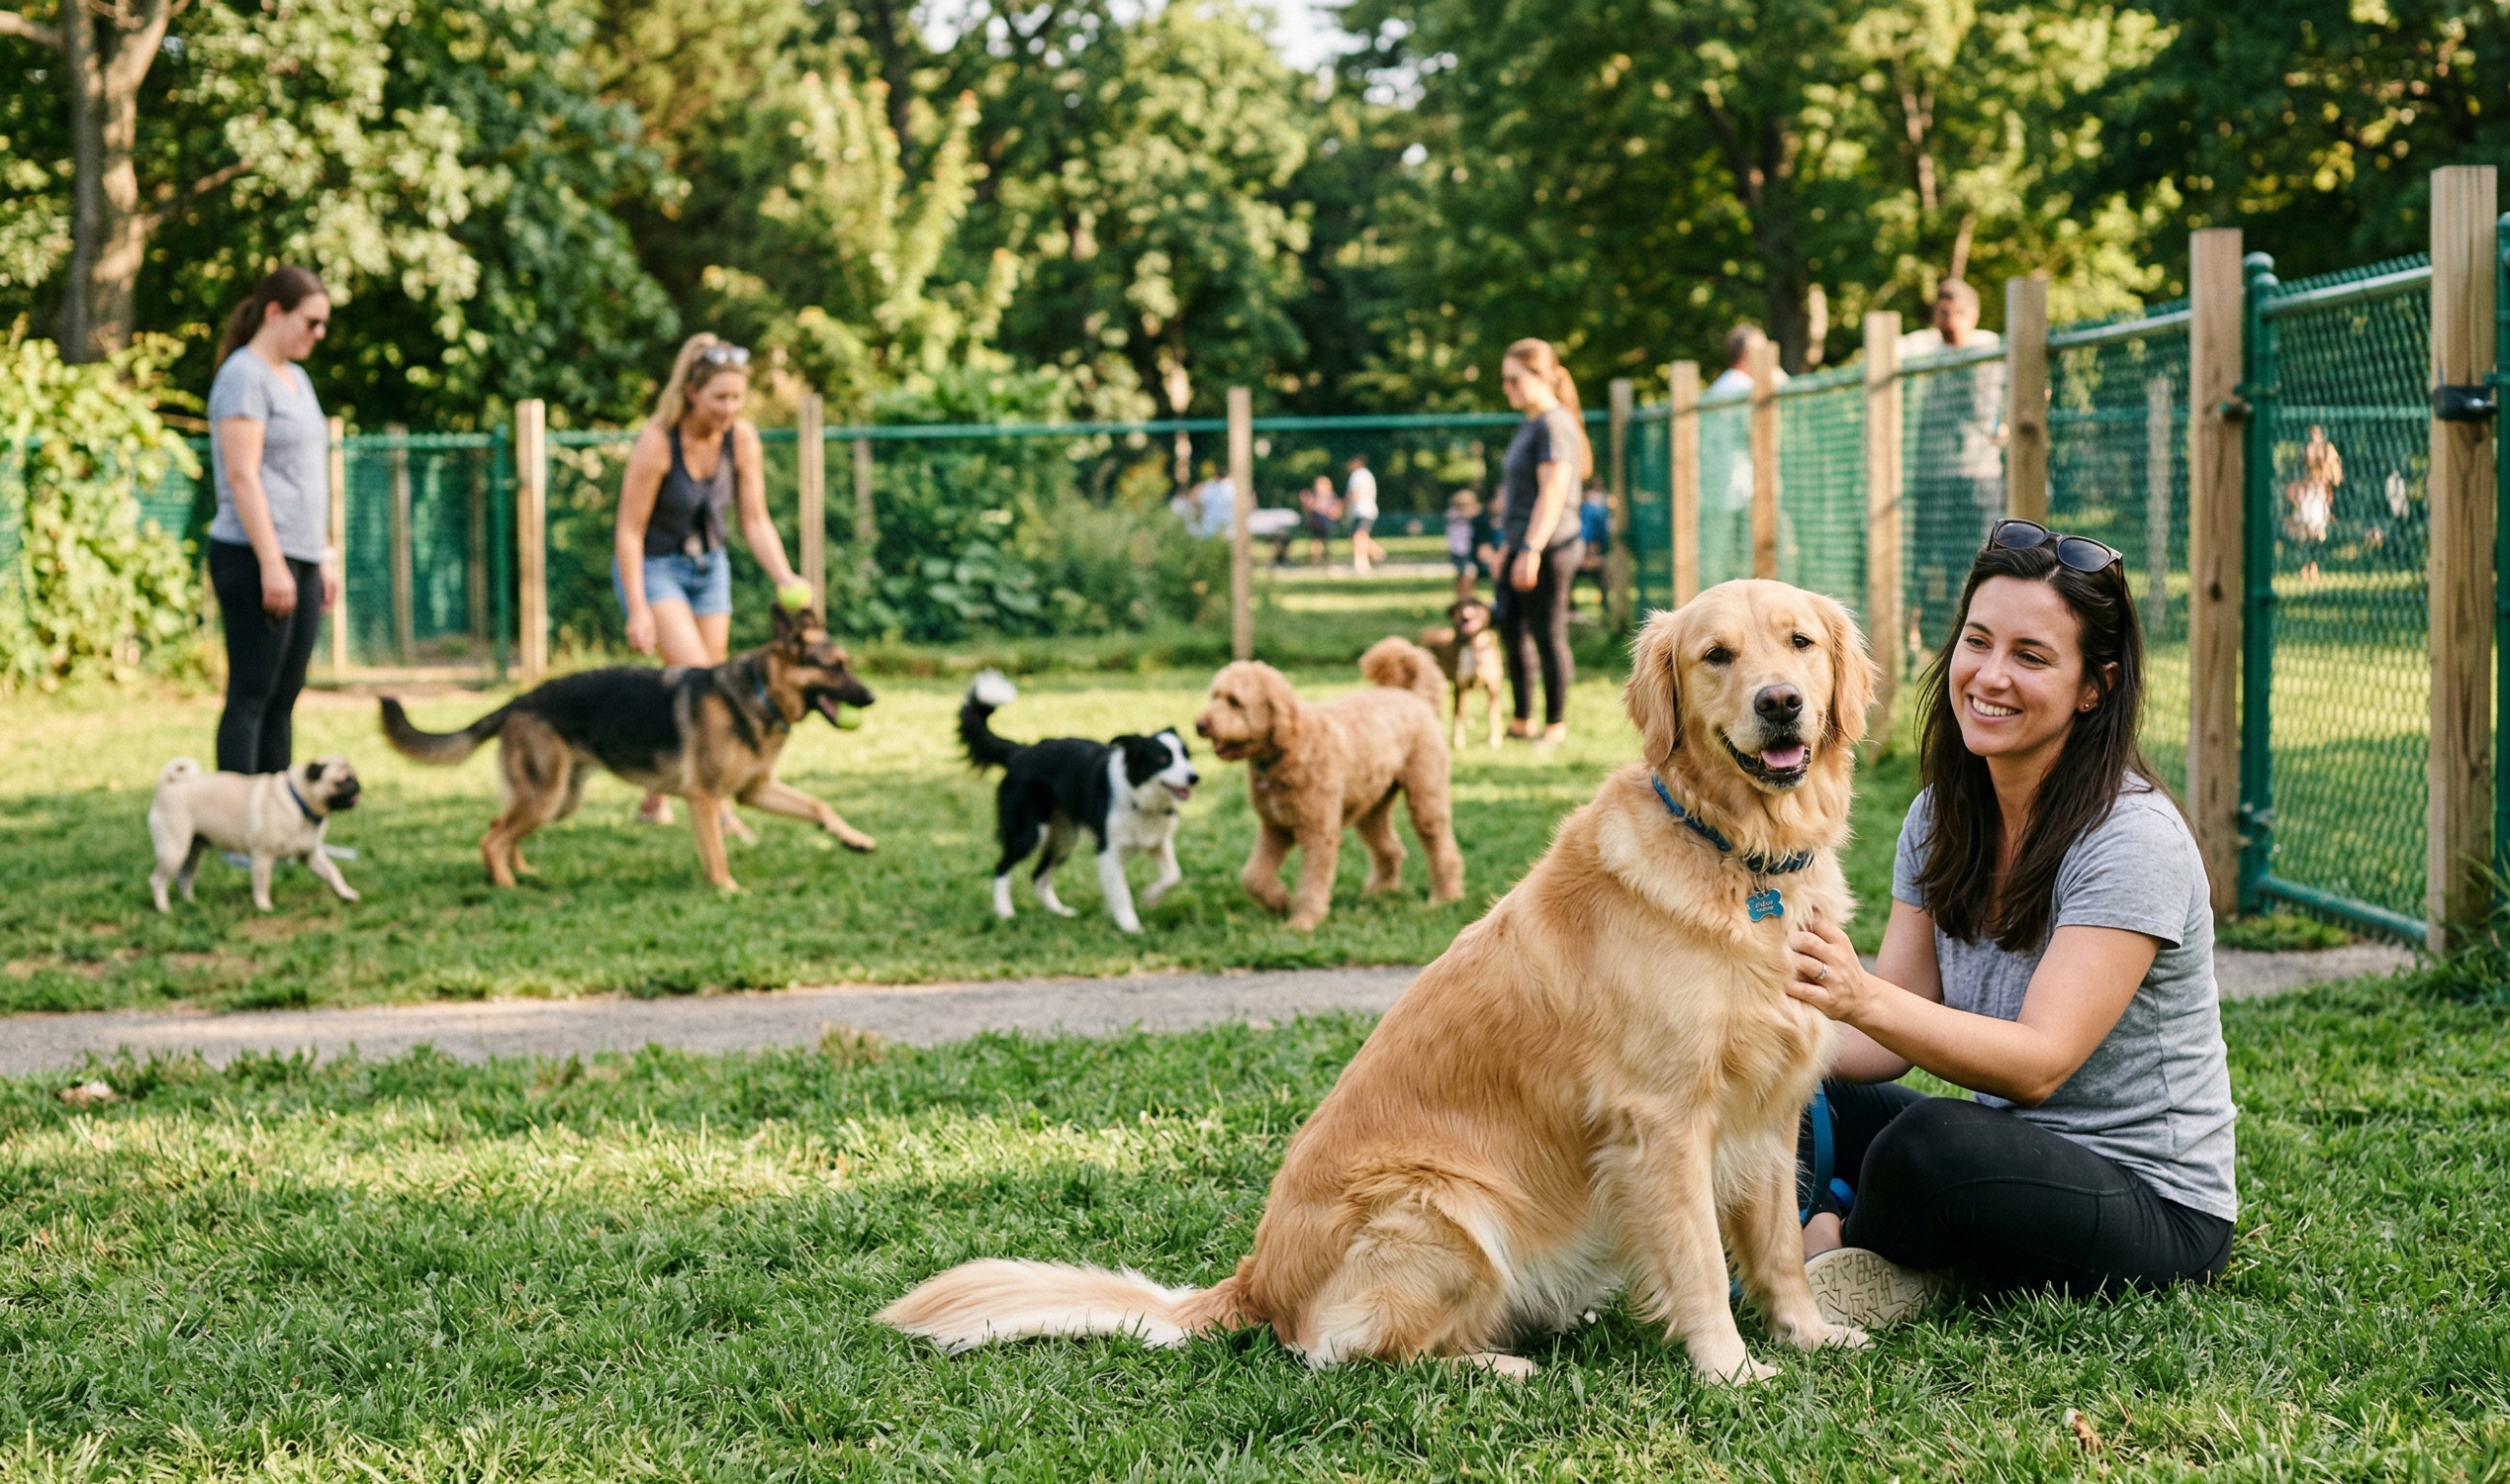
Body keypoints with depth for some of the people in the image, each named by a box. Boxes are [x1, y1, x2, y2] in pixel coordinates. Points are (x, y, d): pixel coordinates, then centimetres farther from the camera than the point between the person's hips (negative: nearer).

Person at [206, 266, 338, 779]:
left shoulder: (295, 378, 19)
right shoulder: (244, 376, -9)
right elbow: (242, 476, -16)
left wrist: (326, 555, 20)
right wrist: (272, 563, -21)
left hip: (301, 558, 9)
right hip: (255, 557, -9)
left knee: (284, 697, 8)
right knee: (251, 694, -8)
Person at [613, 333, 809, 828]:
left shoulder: (742, 438, -11)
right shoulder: (657, 440, -24)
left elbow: (756, 521, -5)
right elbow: (630, 530, -20)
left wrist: (785, 579, -21)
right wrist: (638, 610, -23)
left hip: (709, 565, 6)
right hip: (653, 565, -5)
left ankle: (655, 800, 20)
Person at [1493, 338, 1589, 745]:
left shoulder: (1554, 425, -13)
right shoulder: (1529, 425, 17)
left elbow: (1553, 493, -20)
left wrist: (1531, 550, -24)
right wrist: (1507, 544, 24)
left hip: (1548, 547, -10)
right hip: (1521, 545, 10)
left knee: (1548, 635, -4)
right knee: (1512, 632, 12)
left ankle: (1556, 725, 4)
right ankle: (1523, 720, 21)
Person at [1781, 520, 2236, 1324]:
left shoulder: (2134, 841, -20)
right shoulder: (1941, 816, 3)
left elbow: (2040, 1063, -28)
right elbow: (1891, 1038, 0)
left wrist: (1867, 1000, -43)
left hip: (2153, 1205, -7)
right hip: (2009, 1154, 7)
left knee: (1930, 1143, -33)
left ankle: (1855, 1260, -6)